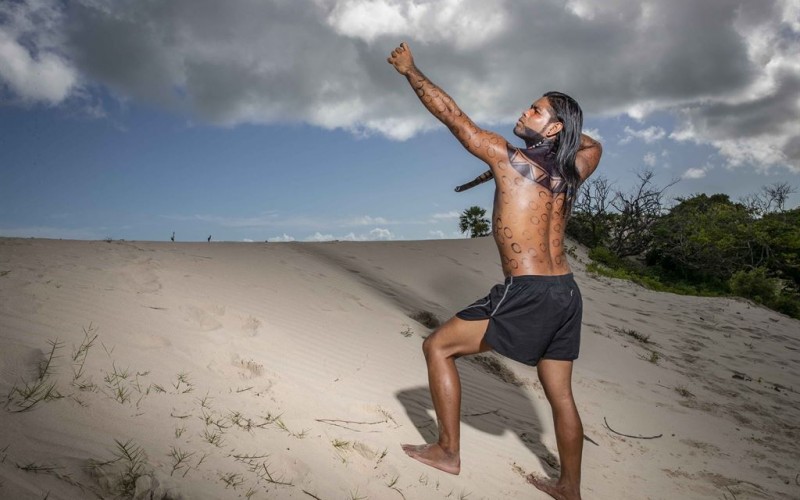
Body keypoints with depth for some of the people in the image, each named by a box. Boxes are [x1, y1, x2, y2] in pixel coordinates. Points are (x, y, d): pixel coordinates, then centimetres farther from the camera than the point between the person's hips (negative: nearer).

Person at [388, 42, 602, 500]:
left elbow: (452, 114, 0)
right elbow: (593, 144, 37)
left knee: (438, 346, 6)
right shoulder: (572, 172, 11)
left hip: (528, 294, -8)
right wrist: (567, 132, 29)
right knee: (561, 395, 17)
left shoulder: (509, 157, -6)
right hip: (566, 293, 8)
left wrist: (410, 71, 10)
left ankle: (448, 451, 12)